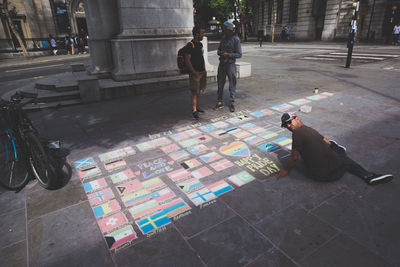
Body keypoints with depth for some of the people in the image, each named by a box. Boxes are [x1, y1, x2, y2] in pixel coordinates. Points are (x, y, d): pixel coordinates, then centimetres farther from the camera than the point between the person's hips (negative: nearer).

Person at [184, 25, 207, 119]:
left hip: (202, 72, 8)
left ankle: (196, 106, 27)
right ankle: (194, 110, -1)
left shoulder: (200, 44, 14)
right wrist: (194, 72, -18)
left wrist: (204, 69, 14)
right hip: (194, 73, -8)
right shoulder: (190, 45, -13)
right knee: (195, 92, -6)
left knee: (198, 91, 14)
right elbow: (187, 60, -17)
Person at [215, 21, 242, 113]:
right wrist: (220, 52, -5)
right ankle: (219, 102, 19)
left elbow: (239, 54, -10)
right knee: (220, 84, 9)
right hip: (222, 63, 6)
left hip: (230, 64, -5)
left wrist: (228, 54, -20)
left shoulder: (236, 39, -8)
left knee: (232, 85, 2)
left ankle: (231, 103, 12)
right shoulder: (223, 37, 10)